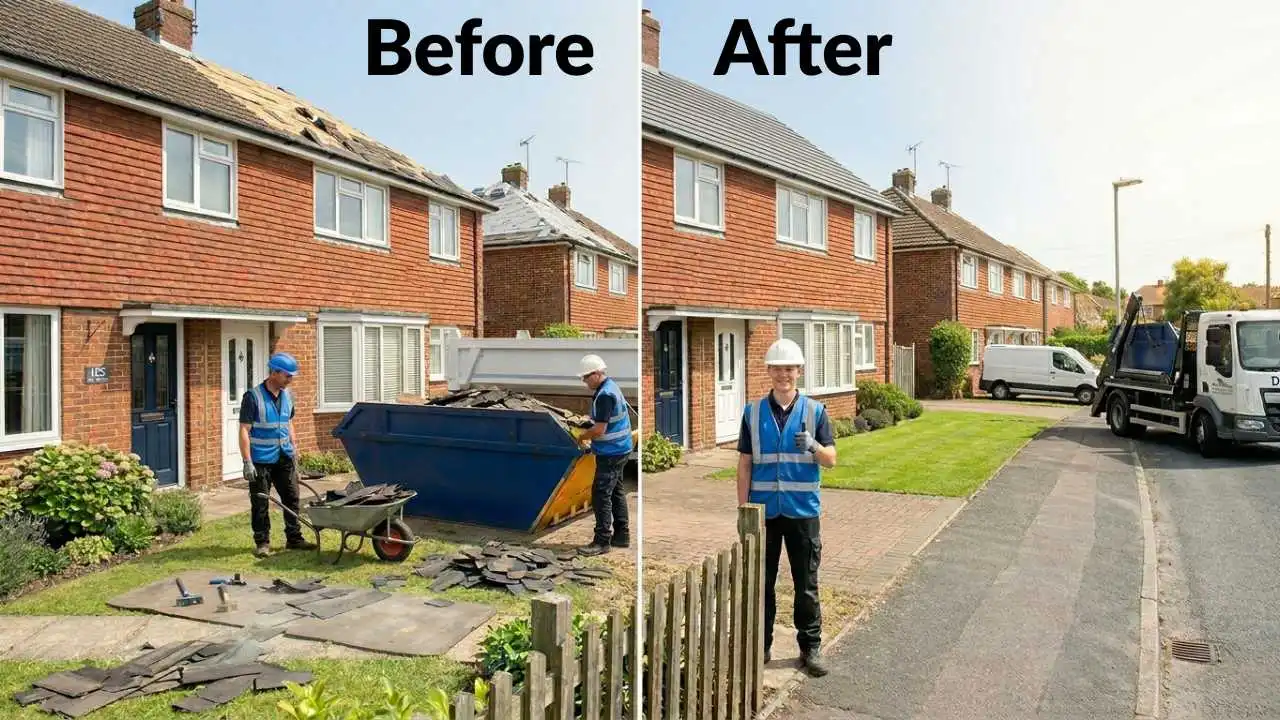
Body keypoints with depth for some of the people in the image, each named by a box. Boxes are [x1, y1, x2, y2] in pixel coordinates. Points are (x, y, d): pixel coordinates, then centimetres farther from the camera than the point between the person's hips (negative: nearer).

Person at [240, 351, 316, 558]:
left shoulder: (288, 396, 8)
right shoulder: (253, 396, -12)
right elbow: (244, 430, -14)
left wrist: (294, 450, 16)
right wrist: (247, 462, -18)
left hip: (284, 458, 6)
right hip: (261, 461, -6)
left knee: (292, 498, 8)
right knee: (260, 503, 3)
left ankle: (294, 538, 19)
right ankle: (262, 542, 15)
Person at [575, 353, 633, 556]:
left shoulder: (604, 395, -21)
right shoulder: (611, 386, 11)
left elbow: (599, 429, -24)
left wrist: (582, 437, -7)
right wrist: (590, 434, 12)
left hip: (611, 453, -11)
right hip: (619, 450, 11)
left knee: (601, 494, -8)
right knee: (616, 492, 16)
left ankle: (602, 541, -4)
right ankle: (621, 535, 24)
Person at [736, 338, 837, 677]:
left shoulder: (814, 410, 0)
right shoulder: (753, 412, 2)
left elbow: (831, 459, -3)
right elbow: (744, 464, 3)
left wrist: (814, 447, -25)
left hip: (803, 510, -1)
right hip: (764, 511, 1)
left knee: (807, 584, 9)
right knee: (761, 582, 11)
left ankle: (811, 647, 23)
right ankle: (761, 645, 25)